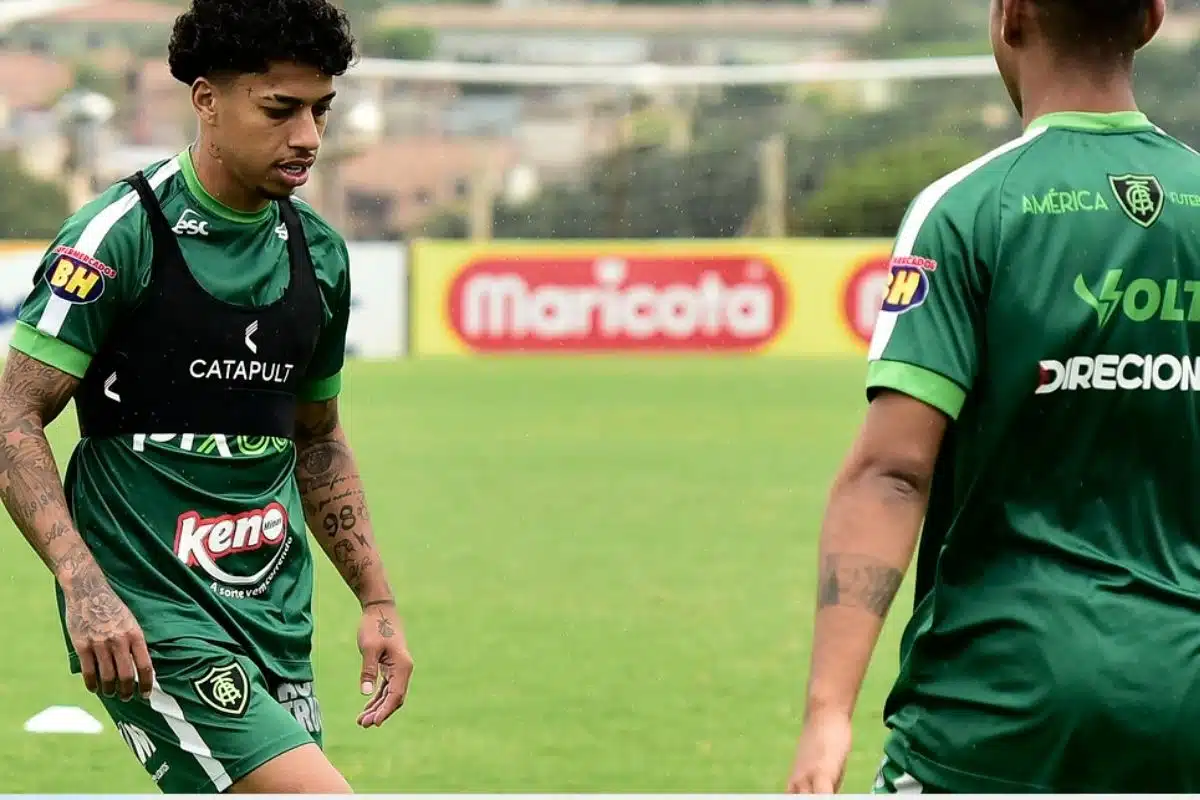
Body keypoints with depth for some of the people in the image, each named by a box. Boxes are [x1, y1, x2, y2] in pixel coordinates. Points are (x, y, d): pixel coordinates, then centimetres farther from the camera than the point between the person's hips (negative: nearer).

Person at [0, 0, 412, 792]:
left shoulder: (319, 253, 11)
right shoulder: (122, 235, -10)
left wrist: (377, 599, 17)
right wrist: (84, 586, -21)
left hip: (275, 622, 7)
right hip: (149, 624, -7)